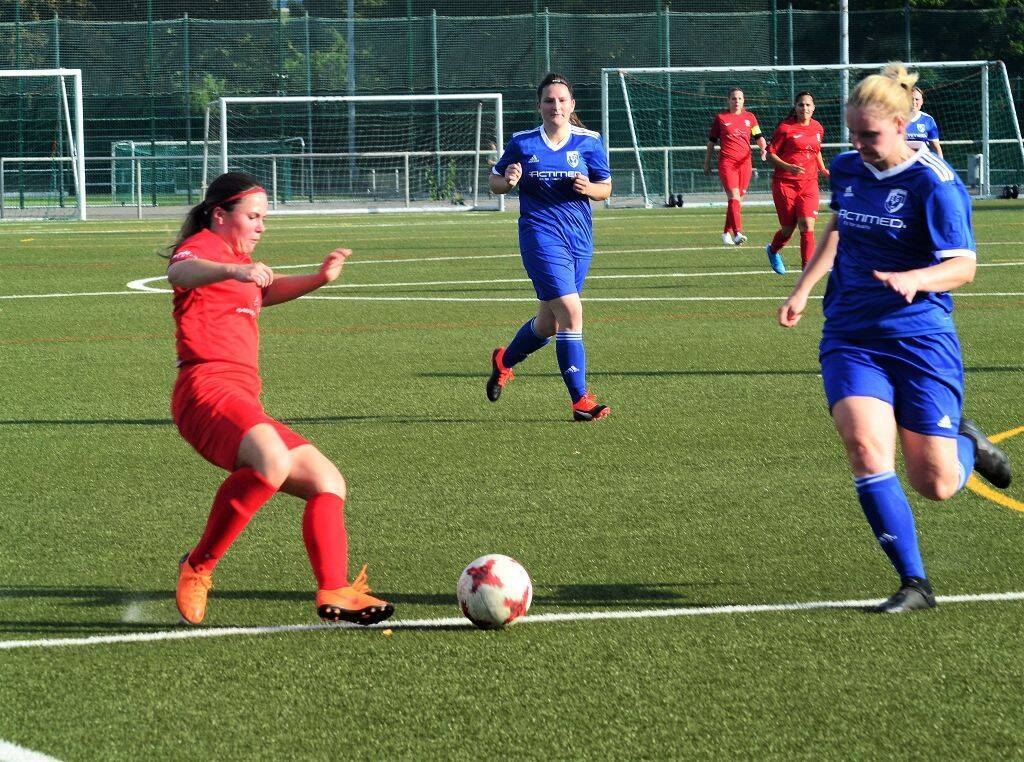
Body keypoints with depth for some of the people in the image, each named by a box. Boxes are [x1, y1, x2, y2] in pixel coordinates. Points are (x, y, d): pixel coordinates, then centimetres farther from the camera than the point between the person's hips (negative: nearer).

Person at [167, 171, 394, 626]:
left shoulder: (237, 259, 30)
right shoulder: (204, 246, 0)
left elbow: (263, 293, 52)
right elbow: (180, 271, -26)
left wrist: (318, 279, 35)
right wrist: (234, 270, -46)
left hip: (243, 402, 11)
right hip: (209, 388, -11)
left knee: (327, 481, 8)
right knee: (272, 461, -36)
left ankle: (335, 593, -2)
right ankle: (197, 568, -24)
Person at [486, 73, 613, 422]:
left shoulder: (589, 142, 3)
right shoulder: (522, 143, 0)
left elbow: (605, 188, 7)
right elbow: (495, 180, 10)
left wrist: (589, 188, -15)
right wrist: (507, 181, -13)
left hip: (579, 237, 4)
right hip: (541, 234, -4)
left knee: (549, 322, 14)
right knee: (571, 312, -18)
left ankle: (505, 360, 44)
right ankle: (580, 400, -15)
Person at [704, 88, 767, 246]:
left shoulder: (750, 117, 11)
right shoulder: (720, 118, 5)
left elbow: (758, 137, 10)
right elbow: (711, 141, 12)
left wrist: (764, 149, -11)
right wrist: (707, 163, 14)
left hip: (745, 162, 3)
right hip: (727, 162, -3)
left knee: (736, 199, 9)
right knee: (734, 196, -17)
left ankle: (726, 233, 23)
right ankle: (737, 233, -28)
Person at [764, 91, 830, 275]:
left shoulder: (818, 128, 8)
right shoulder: (785, 128, -7)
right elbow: (770, 154, -7)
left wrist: (823, 169, 12)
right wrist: (788, 167, -21)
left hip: (809, 183, 3)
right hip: (785, 182, -3)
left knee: (807, 225, -14)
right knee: (788, 229, 6)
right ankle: (773, 251, 38)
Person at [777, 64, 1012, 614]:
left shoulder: (935, 183, -12)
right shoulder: (846, 170, 6)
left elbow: (963, 264, -15)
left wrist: (915, 279, -33)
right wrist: (802, 290, 24)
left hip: (920, 339, -4)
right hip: (850, 336, 4)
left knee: (936, 484, -3)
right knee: (866, 447, -22)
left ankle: (964, 442, 36)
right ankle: (913, 584, -15)